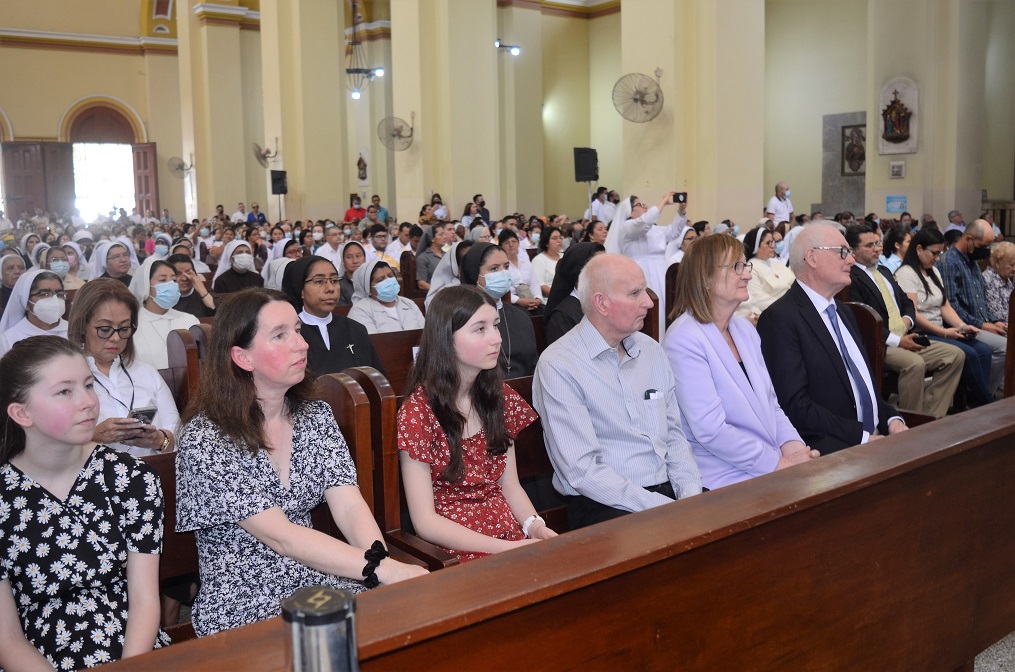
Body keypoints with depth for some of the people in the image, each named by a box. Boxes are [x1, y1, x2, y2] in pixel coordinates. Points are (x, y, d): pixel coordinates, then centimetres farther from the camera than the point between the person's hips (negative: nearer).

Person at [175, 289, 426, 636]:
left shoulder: (316, 416, 6)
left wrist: (385, 562, -25)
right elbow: (282, 537, -19)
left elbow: (350, 508, -5)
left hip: (317, 581, 6)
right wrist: (383, 569, -27)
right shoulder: (204, 439, -14)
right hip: (241, 606, -6)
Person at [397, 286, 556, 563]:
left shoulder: (501, 397, 9)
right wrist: (506, 549, -19)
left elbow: (510, 486, 12)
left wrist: (534, 525, -9)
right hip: (455, 550, -6)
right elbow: (425, 521, -11)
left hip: (512, 534, 6)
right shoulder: (417, 412, -10)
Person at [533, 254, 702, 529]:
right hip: (604, 505, -7)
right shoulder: (558, 365, -10)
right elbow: (582, 472, -15)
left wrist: (690, 494, -1)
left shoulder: (652, 350, 13)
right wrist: (661, 507, -18)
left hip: (669, 491, 7)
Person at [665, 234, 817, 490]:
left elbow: (769, 402, 14)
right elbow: (710, 430, -18)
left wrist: (793, 446, -4)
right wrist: (778, 463, -14)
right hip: (725, 478, -7)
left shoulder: (745, 328, 11)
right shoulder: (684, 340, -13)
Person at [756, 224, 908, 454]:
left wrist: (892, 419, 5)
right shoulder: (780, 318, -10)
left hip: (873, 437, 9)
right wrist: (862, 436, -18)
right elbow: (794, 406, -17)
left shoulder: (844, 313, 21)